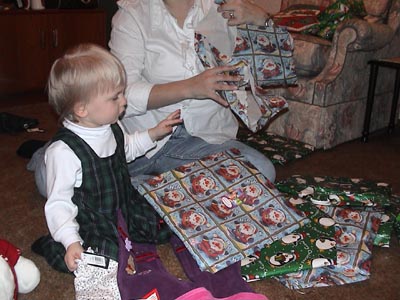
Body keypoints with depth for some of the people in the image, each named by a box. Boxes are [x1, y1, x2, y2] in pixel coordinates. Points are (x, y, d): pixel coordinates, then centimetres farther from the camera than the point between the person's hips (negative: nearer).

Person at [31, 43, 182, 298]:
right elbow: (59, 203, -25)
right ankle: (52, 246, -1)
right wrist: (71, 242, -35)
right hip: (90, 224, -7)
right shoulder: (63, 151, -28)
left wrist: (154, 134, 12)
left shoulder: (111, 128, -3)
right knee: (105, 261, -27)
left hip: (126, 207, 7)